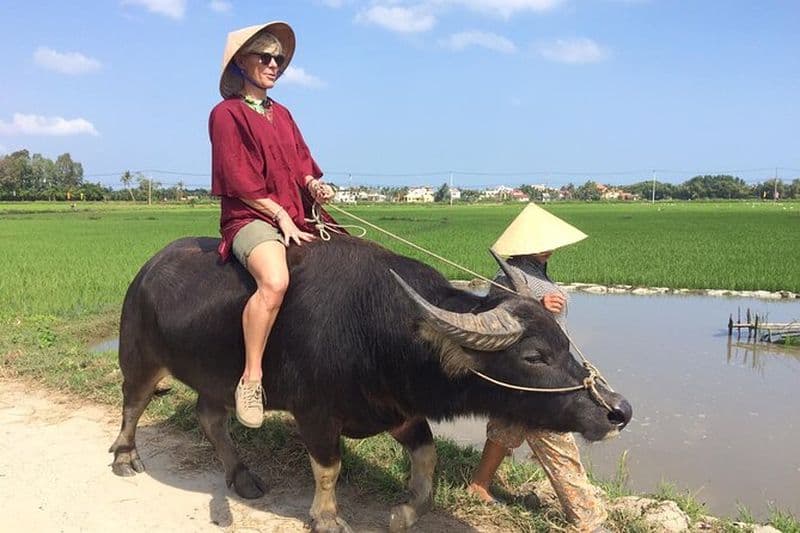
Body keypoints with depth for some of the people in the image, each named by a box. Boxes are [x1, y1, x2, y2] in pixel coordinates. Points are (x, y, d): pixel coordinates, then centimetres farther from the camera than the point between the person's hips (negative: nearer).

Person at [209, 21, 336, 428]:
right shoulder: (227, 113, 0)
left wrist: (314, 185, -4)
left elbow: (301, 164, 19)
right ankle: (251, 379, -24)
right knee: (274, 280, -36)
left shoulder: (281, 114, 20)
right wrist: (280, 215, -14)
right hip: (251, 216, -7)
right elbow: (239, 182, -8)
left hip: (294, 216, 7)